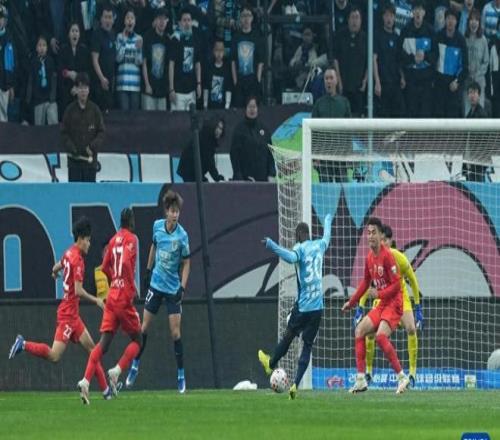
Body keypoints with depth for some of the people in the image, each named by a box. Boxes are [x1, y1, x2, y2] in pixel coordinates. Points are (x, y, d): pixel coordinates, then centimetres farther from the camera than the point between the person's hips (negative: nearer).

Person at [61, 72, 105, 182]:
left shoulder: (94, 109, 3)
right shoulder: (70, 110, 3)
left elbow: (101, 132, 3)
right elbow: (64, 133, 4)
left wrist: (93, 146, -12)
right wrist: (72, 149, -10)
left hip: (90, 159, 0)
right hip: (74, 158, 0)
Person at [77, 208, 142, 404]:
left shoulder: (114, 239, 14)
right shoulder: (131, 239, -6)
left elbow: (105, 267, 19)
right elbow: (126, 262, -22)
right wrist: (131, 288, -13)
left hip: (111, 297, 6)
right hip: (124, 298, -6)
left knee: (104, 342, 0)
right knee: (136, 340, 10)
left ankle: (85, 381, -15)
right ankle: (116, 371, -9)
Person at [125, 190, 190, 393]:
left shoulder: (182, 236, -16)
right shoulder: (157, 226, -5)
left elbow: (186, 263, -7)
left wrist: (182, 288, -17)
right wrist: (148, 271, 17)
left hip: (173, 289, -3)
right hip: (156, 284, 3)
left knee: (175, 332, -6)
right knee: (144, 327, 6)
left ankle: (181, 376, 3)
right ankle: (135, 367, 20)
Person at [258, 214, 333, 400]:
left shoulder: (300, 249, -8)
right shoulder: (319, 245, 8)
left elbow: (291, 257, -33)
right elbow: (327, 238, 33)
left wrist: (272, 245, -38)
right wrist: (328, 221, 53)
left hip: (302, 306, -4)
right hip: (318, 306, 4)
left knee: (288, 337, 17)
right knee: (308, 346, 3)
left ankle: (271, 364, 41)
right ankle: (296, 384, -6)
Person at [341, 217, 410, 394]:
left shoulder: (387, 256, -16)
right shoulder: (369, 257, 10)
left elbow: (397, 284, -17)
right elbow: (365, 283, 23)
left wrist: (379, 294, -22)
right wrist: (351, 303, 27)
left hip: (393, 304, -9)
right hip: (381, 306, 9)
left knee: (380, 335, -27)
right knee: (359, 330, 4)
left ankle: (402, 377, -20)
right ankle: (361, 380, 3)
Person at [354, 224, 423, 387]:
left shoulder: (399, 258, -20)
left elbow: (413, 281, -9)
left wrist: (418, 308, -10)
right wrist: (360, 308, -6)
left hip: (400, 296, -2)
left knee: (411, 328, -21)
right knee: (370, 332, -11)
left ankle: (413, 372, -13)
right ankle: (368, 370, 8)